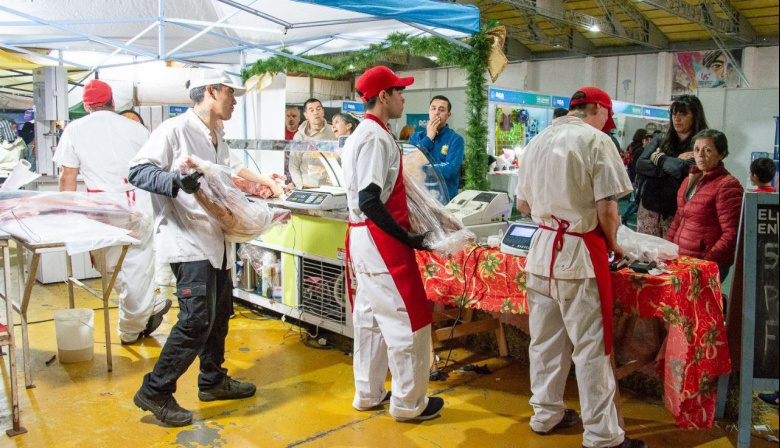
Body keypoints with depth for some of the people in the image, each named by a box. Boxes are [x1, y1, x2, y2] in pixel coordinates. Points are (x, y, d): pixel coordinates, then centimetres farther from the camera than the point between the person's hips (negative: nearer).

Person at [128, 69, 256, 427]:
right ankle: (155, 391, 4)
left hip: (216, 239, 10)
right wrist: (176, 181, -30)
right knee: (197, 318, -12)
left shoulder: (218, 141, 17)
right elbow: (138, 170, -15)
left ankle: (213, 381, 33)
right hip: (187, 239, -9)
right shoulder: (176, 129, -10)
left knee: (220, 312, 16)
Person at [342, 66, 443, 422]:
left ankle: (368, 393, 30)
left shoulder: (361, 134, 14)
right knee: (409, 321, 1)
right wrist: (406, 238, -17)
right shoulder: (377, 137, -17)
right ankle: (408, 402, 13)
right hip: (381, 240, -10)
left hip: (362, 237, 10)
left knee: (370, 317, 17)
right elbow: (370, 201, -25)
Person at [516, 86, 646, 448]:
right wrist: (613, 243, 3)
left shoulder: (537, 141, 11)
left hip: (542, 246, 7)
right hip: (580, 254, -7)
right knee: (591, 346, 1)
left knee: (545, 339, 15)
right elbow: (607, 209, -14)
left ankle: (546, 414, 28)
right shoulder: (596, 140, -10)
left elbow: (522, 205, 15)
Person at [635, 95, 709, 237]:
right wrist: (672, 163, -10)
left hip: (676, 213, -4)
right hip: (649, 208, 4)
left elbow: (685, 170, -18)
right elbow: (640, 165, 0)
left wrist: (659, 158, -3)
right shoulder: (661, 140, 12)